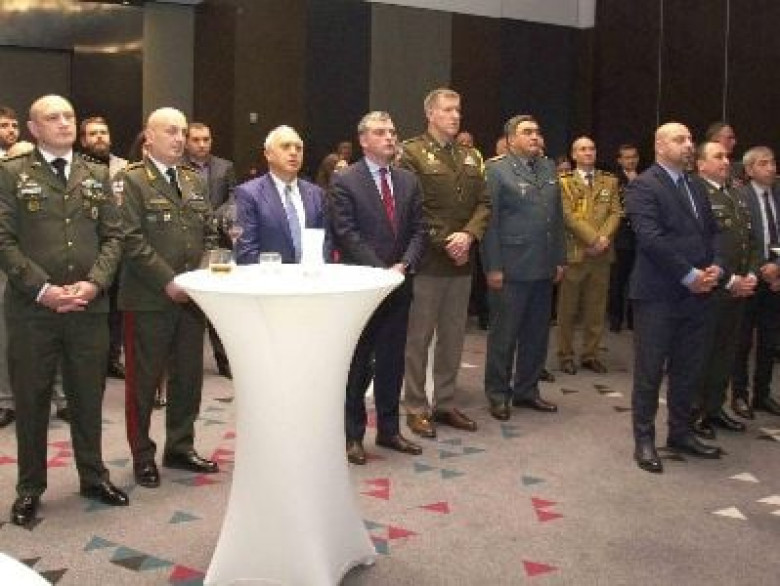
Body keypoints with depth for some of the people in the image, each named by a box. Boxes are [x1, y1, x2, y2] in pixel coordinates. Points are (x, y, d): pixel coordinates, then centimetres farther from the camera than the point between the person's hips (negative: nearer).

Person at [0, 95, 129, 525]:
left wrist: (94, 283, -9)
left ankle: (93, 476, 28)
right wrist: (43, 289, -14)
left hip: (89, 307, 3)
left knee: (88, 396, 12)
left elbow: (112, 236, 7)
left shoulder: (97, 175, 11)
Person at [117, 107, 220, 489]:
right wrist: (168, 282, -17)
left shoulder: (193, 180, 14)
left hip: (191, 297, 6)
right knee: (144, 380, 5)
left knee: (189, 377, 13)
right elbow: (131, 240, -15)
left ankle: (180, 448, 27)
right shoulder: (130, 180, -7)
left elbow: (209, 234, 15)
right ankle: (143, 456, 19)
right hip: (148, 300, -6)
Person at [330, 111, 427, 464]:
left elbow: (417, 230, 8)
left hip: (399, 284, 5)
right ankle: (353, 435, 14)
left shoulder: (408, 181, 11)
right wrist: (380, 271, -16)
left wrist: (404, 265, -9)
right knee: (358, 363, 4)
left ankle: (388, 430, 23)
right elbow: (347, 235, -12)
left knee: (392, 361, 11)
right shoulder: (345, 181, -5)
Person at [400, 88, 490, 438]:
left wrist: (468, 235, -9)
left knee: (453, 337, 12)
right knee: (418, 338, 1)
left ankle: (445, 403, 23)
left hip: (461, 261, 6)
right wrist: (444, 241, -14)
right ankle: (416, 408, 11)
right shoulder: (412, 153, -4)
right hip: (426, 260, -6)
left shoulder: (470, 157, 15)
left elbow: (484, 203, 9)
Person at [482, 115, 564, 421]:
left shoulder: (549, 168, 12)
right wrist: (493, 267, -14)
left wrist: (559, 259, 11)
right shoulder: (497, 169, -6)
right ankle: (498, 394, 16)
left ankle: (527, 390, 25)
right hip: (511, 268, -6)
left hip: (543, 268, 6)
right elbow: (490, 221, -10)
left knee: (537, 333, 12)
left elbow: (557, 216, 14)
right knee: (504, 334, 4)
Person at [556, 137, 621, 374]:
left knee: (596, 308, 7)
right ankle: (565, 355, 12)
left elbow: (615, 212, 6)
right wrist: (593, 238, -15)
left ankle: (590, 354, 16)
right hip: (573, 252, -3)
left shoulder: (609, 181, 15)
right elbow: (568, 215, -8)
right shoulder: (564, 181, 3)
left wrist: (604, 237, -11)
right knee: (568, 308, 3)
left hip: (602, 254, 4)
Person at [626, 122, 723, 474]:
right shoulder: (643, 186, -8)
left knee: (688, 369, 13)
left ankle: (680, 433, 26)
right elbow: (651, 238, -18)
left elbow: (712, 234, 17)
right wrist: (689, 275, -17)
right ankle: (644, 439, 11)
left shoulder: (696, 190, 18)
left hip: (696, 293, 7)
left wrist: (715, 269, -3)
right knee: (650, 370, 1)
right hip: (658, 295, -7)